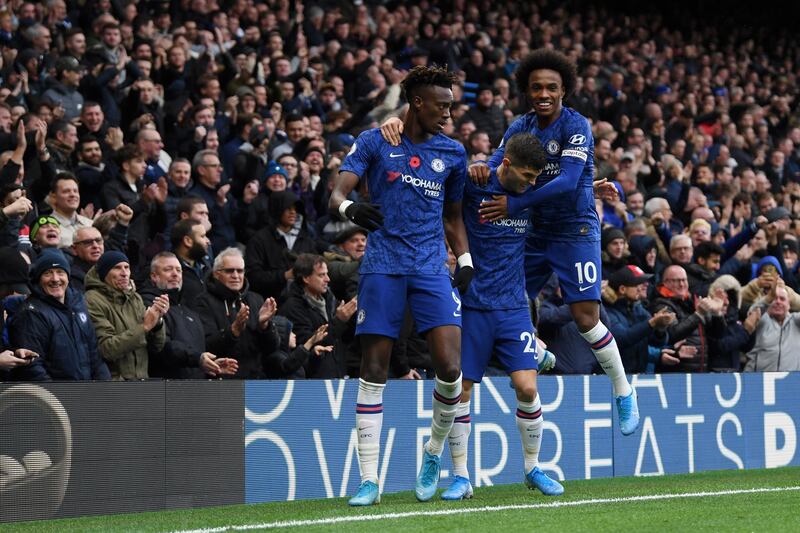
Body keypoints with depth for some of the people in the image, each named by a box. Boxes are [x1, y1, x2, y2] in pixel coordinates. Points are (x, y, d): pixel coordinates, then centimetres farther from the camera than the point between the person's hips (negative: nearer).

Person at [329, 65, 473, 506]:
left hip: (432, 267, 2)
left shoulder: (452, 153, 14)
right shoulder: (374, 142, 4)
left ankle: (434, 452, 14)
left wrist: (465, 260, 10)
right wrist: (349, 207, -28)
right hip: (382, 266, -2)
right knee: (373, 371, -4)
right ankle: (369, 480, 2)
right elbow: (336, 193, -5)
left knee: (450, 368, -13)